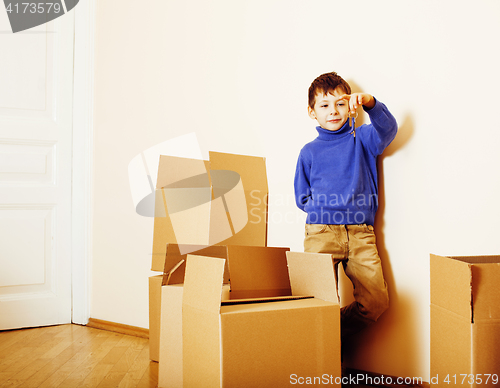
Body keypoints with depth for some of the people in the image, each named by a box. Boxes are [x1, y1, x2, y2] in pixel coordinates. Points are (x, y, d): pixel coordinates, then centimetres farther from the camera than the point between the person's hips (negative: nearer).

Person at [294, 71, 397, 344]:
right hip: (321, 232, -1)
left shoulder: (361, 139, 14)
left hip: (361, 233, 1)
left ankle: (338, 336, 17)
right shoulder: (309, 152, 14)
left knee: (377, 301, -5)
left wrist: (369, 102, -25)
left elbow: (387, 129, -8)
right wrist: (323, 208, 0)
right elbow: (302, 198, 17)